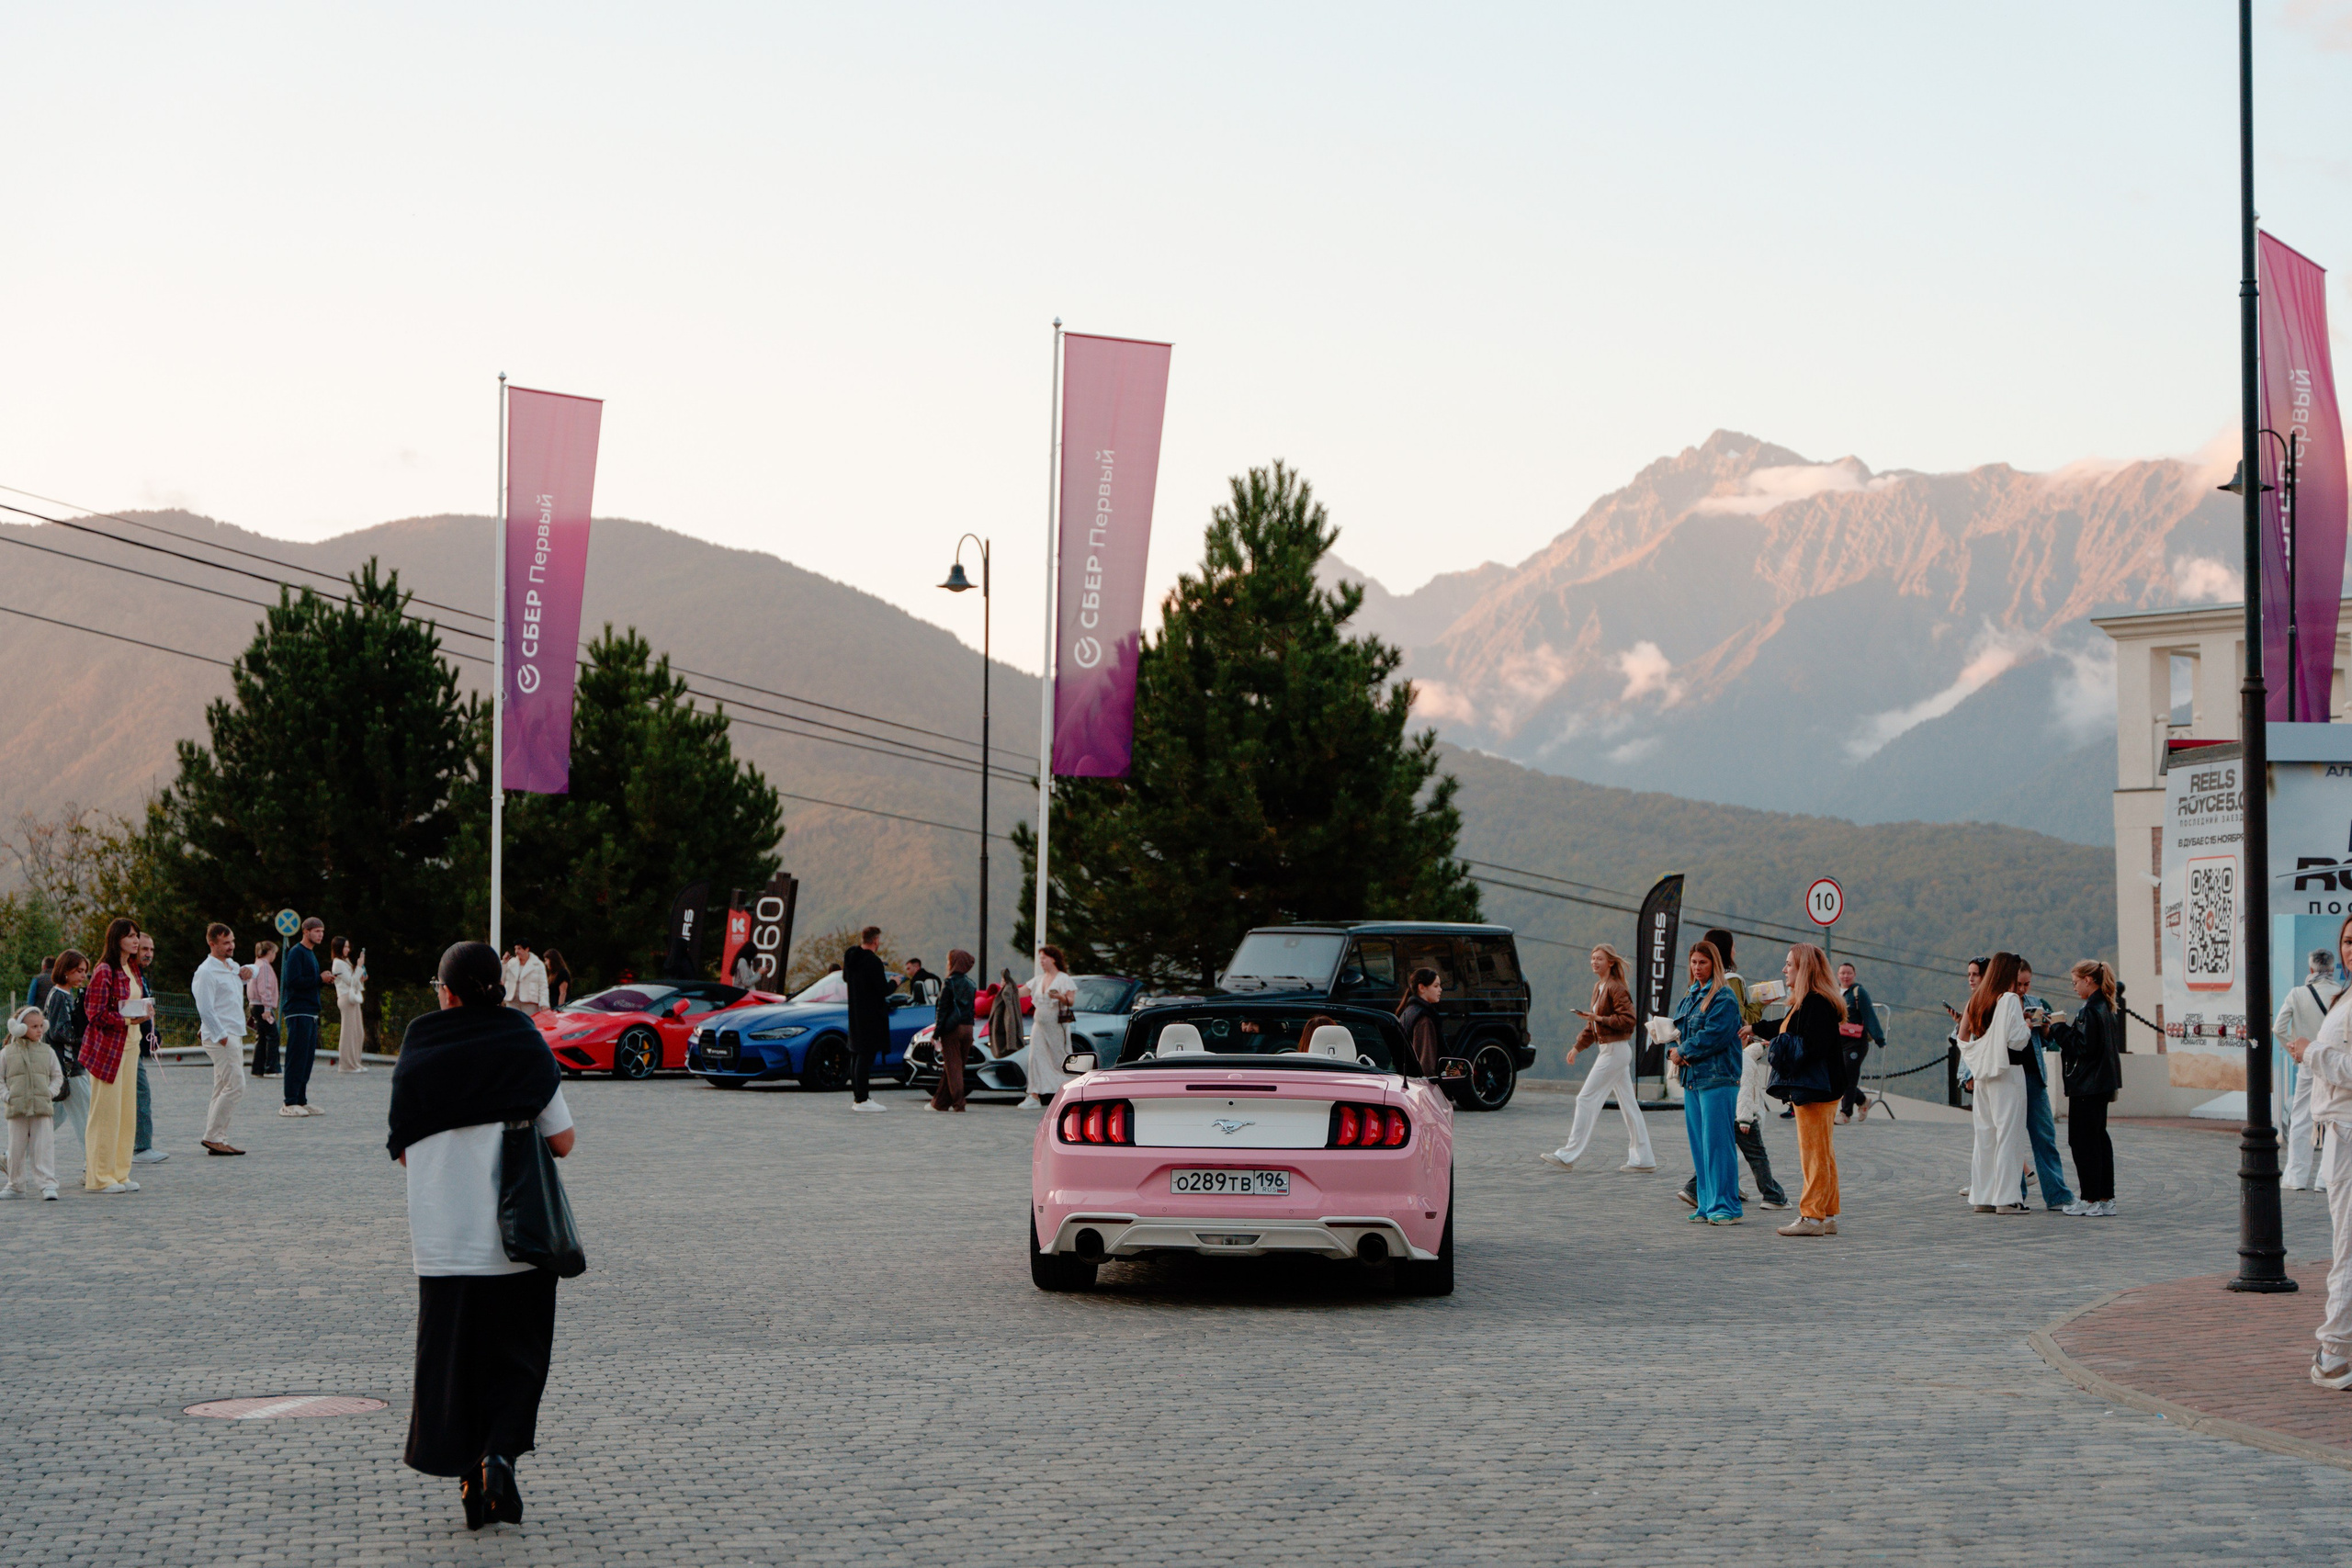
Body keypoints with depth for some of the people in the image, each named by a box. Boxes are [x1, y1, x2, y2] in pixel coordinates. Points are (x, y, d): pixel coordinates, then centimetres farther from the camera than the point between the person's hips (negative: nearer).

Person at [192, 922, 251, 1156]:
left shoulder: (232, 967, 16)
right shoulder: (206, 972, -11)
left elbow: (255, 969, 38)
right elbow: (205, 1009, -17)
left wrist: (249, 972, 14)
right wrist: (221, 1037, -20)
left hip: (234, 1036, 9)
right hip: (219, 1037, -9)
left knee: (223, 1090, 9)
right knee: (235, 1087, -13)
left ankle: (218, 1139, 11)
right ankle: (212, 1136, -10)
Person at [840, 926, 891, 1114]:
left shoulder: (850, 958, 6)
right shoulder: (873, 961, -19)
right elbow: (884, 990, -20)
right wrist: (893, 982, 2)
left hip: (855, 1015, 9)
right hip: (871, 1016, -9)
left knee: (856, 1054, 15)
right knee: (866, 1056, -8)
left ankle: (857, 1096, 21)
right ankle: (861, 1100, -10)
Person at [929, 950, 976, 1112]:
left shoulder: (949, 983, -11)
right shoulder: (970, 983, 8)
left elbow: (943, 1009, -12)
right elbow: (972, 1009, 11)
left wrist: (936, 1034, -9)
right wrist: (970, 1035, 16)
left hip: (952, 1029, -6)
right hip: (967, 1028, 6)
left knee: (953, 1067, -1)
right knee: (957, 1067, 11)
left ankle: (958, 1103, -6)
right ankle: (941, 1101, 19)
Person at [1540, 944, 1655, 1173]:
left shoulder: (1615, 988, -14)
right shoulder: (1598, 987, 15)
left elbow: (1627, 1020, -21)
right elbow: (1593, 1025, 23)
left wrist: (1599, 1018, -23)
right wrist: (1578, 1046, 19)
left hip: (1615, 1050, -10)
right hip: (1608, 1049, 10)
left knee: (1586, 1099, -8)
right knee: (1628, 1104, 10)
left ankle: (1568, 1156, -6)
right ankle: (1643, 1158, 12)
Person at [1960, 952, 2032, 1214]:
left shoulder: (1975, 1000, 10)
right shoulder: (2010, 999, -11)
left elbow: (1963, 1038, 13)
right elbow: (2017, 1039, -17)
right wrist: (2027, 1022, 1)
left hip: (1983, 1074, 7)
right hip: (2007, 1074, -7)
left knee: (1985, 1133, 11)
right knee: (2009, 1133, -4)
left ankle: (1982, 1196, 12)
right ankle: (2007, 1198, -6)